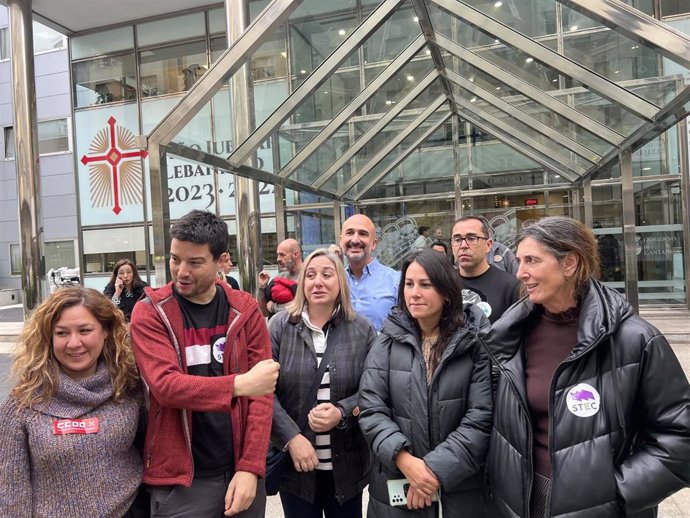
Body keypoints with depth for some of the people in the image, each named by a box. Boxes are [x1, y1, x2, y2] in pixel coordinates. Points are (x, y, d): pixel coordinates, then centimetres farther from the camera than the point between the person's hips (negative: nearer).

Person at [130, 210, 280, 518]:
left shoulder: (245, 309, -2)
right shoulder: (150, 312, -7)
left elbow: (262, 393, -3)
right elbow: (164, 385, -19)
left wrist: (250, 467, -10)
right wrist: (238, 384, -31)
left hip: (240, 471, 2)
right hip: (181, 479, -2)